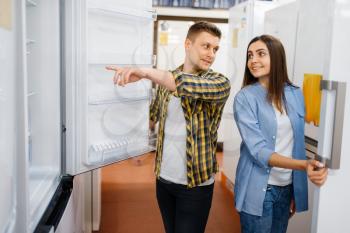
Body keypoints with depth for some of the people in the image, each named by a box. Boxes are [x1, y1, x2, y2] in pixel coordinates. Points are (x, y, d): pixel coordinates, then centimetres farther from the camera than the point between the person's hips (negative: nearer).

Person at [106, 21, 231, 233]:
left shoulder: (220, 83, -11)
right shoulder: (166, 80, 5)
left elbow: (194, 86, -33)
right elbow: (151, 115, 12)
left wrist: (146, 72, -41)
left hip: (195, 184, -4)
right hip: (163, 178, 4)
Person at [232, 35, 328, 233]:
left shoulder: (295, 94, 1)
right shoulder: (245, 97, -13)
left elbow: (297, 143, 7)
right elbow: (258, 150, -20)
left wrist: (296, 192, 7)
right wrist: (304, 165, -32)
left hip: (288, 187, 4)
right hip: (259, 189, -4)